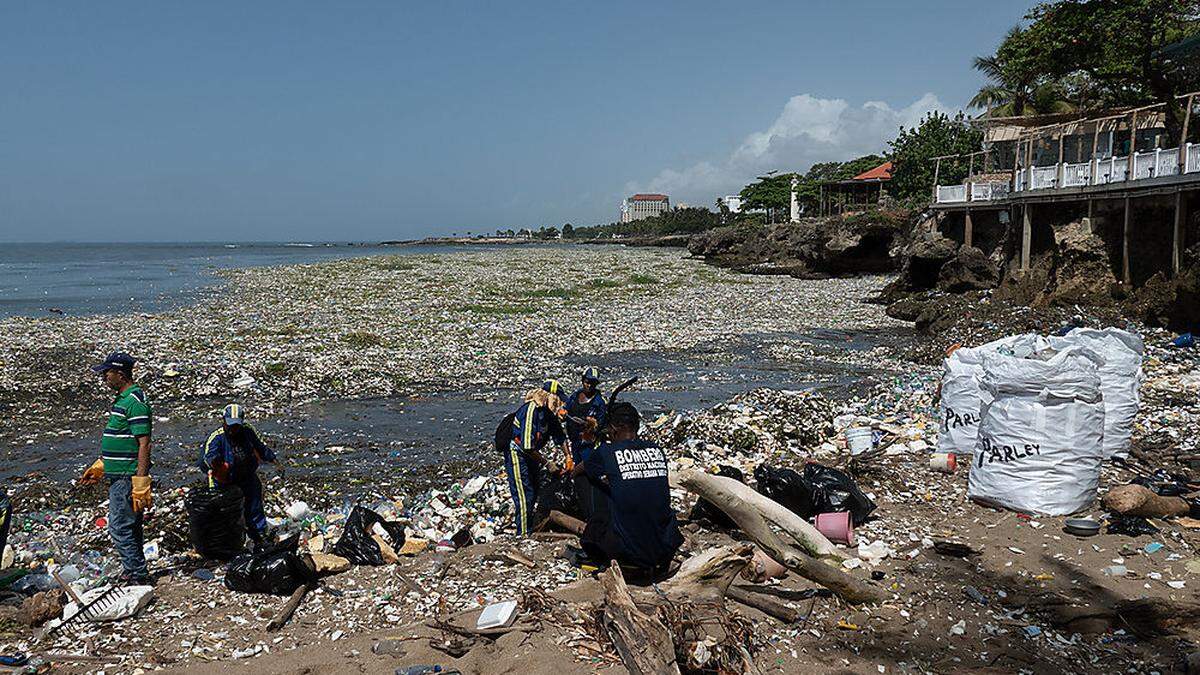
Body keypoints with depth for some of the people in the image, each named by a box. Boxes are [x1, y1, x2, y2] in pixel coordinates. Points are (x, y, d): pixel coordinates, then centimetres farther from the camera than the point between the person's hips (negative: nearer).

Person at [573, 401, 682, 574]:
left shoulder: (607, 452, -6)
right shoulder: (658, 451, 4)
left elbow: (580, 470, 17)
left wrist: (573, 471, 40)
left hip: (628, 551, -3)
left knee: (597, 519, 26)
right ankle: (657, 563, 19)